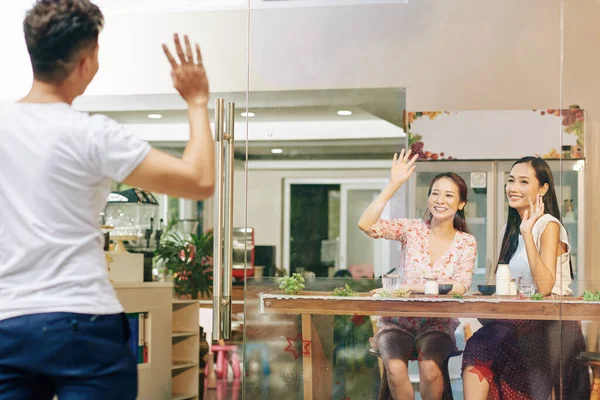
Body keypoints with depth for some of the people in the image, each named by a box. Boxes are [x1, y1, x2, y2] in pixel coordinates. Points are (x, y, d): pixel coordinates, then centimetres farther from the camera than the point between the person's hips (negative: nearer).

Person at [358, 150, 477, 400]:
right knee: (395, 368, -29)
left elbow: (459, 286, -13)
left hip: (438, 324, 0)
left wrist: (409, 287, -23)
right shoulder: (412, 229, 0)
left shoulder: (466, 243, 2)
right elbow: (366, 224, -15)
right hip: (398, 321, 0)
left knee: (429, 367, -31)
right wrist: (393, 185, -19)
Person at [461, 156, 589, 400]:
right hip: (521, 320, 6)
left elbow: (544, 287, -19)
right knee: (476, 346, -25)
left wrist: (527, 233, -22)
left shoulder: (549, 226, -7)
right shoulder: (511, 229, 15)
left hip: (552, 327, -6)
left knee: (479, 349, -29)